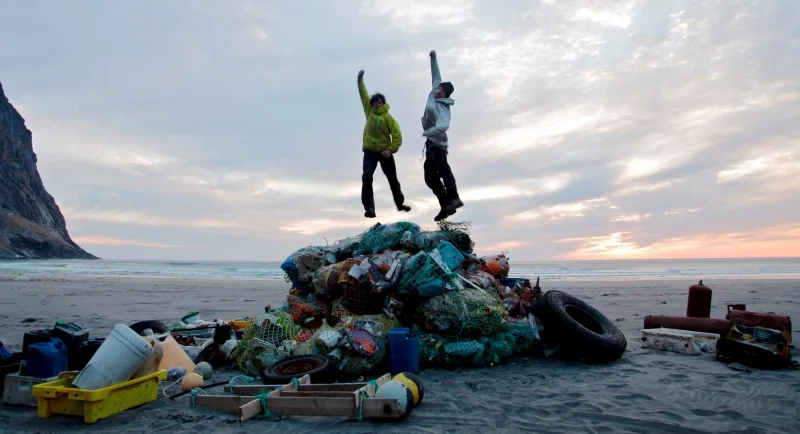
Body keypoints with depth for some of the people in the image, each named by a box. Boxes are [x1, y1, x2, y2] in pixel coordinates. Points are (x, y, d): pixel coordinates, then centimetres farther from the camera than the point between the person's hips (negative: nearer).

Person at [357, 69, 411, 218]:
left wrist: (391, 150, -23)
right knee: (366, 178, -17)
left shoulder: (389, 118, -6)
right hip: (370, 151, 2)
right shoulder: (369, 111, 5)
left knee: (393, 179, 11)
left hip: (385, 152, -1)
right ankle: (369, 208, -19)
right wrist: (360, 80, 4)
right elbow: (363, 94, 8)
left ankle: (400, 203, 30)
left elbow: (397, 137, -12)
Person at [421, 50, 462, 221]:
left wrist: (427, 132, -43)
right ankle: (446, 205, 3)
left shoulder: (442, 109, -17)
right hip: (431, 144, 10)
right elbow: (436, 76, 21)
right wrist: (433, 59, 23)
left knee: (442, 169, -30)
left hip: (437, 144, -10)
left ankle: (453, 198, -46)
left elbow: (443, 126, -34)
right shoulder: (433, 96, 9)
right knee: (430, 177, 6)